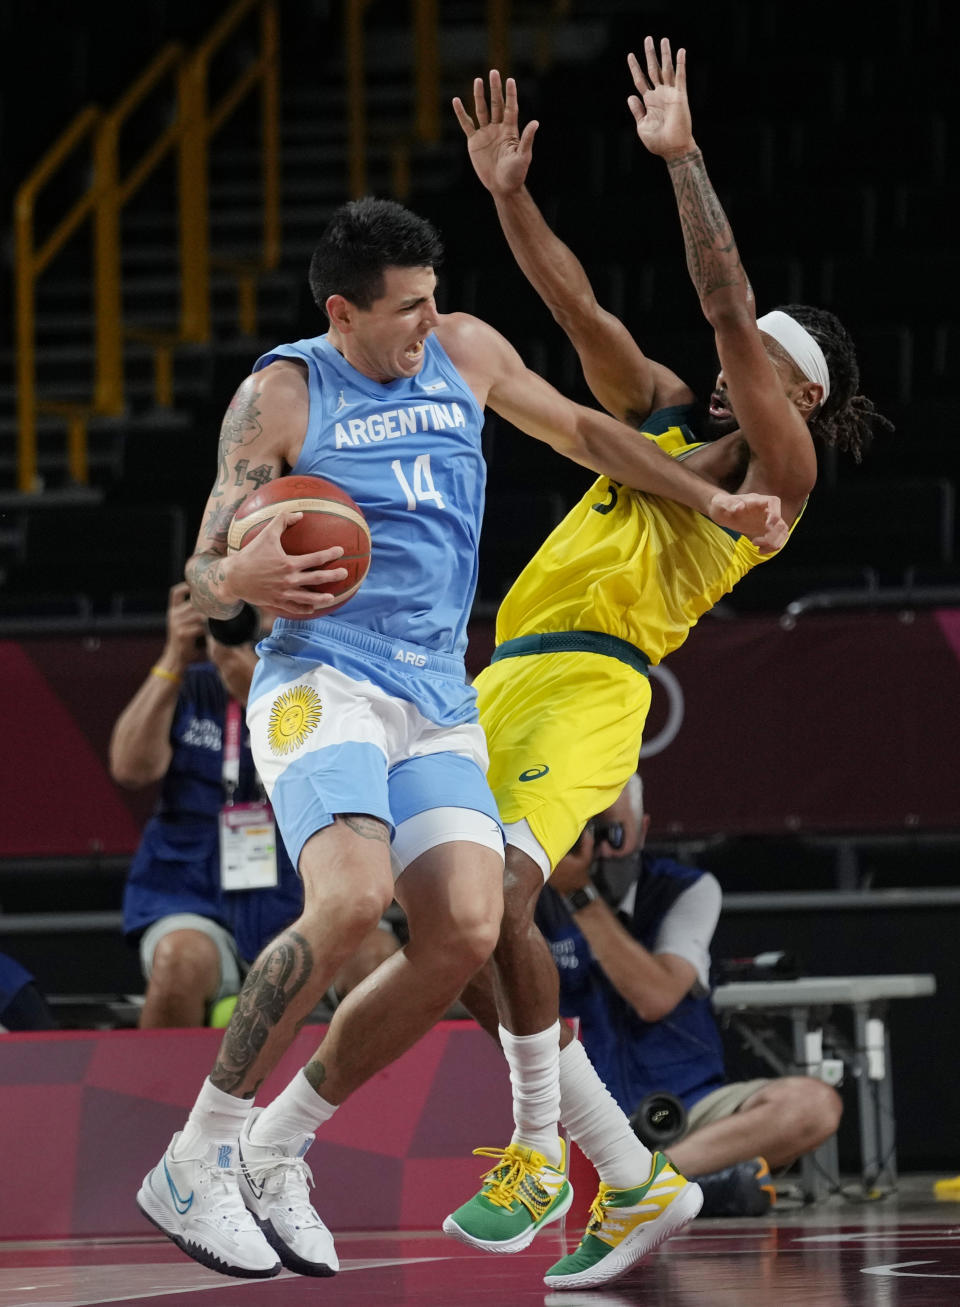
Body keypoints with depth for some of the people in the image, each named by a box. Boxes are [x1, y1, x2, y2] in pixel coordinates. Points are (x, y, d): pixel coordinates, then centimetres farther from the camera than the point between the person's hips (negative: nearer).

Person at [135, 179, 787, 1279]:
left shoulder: (465, 353, 12)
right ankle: (193, 1165, -19)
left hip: (437, 703, 6)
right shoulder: (281, 395, -2)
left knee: (465, 932, -14)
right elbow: (206, 578, -4)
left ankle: (276, 1151, 1)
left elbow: (580, 431, 28)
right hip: (321, 681, -6)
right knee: (351, 901, -30)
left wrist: (712, 501, 25)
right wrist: (237, 580, -28)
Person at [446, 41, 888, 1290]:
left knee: (498, 899, -28)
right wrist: (509, 197, 2)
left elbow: (728, 311, -9)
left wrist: (683, 160, -12)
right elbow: (581, 308, 14)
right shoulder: (665, 418, 21)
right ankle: (635, 1184, 9)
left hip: (592, 686, -8)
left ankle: (542, 1158, -11)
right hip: (501, 683, 8)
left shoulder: (780, 470, 0)